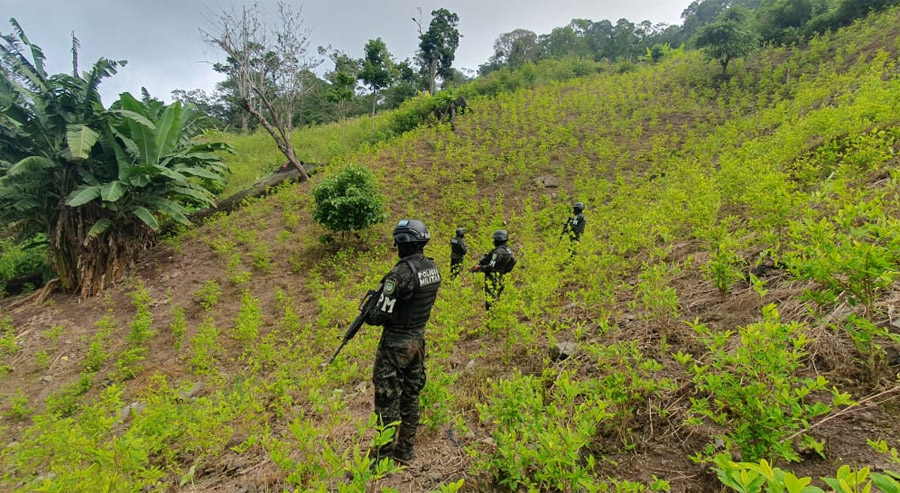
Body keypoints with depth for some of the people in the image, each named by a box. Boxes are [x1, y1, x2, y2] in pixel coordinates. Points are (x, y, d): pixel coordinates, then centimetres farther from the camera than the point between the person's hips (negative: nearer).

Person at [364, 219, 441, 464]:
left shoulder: (401, 272, -25)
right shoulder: (433, 268, 1)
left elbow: (382, 314, -21)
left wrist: (368, 316, 1)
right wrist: (385, 291, 12)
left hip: (396, 343, -8)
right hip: (418, 339, 8)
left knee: (388, 399, 6)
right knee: (410, 396, 18)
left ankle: (384, 456, 19)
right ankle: (405, 451, 32)